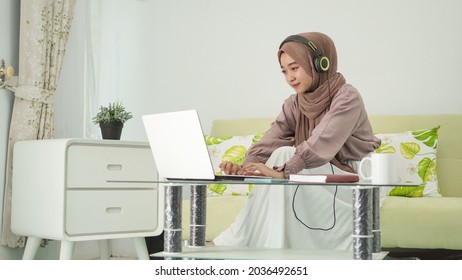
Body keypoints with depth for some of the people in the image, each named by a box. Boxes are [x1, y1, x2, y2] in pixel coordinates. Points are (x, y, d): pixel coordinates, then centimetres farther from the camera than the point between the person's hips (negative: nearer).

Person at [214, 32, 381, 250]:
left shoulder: (347, 98, -15)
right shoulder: (294, 104, 4)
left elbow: (322, 143, -31)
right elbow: (267, 144, -11)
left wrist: (283, 170, -44)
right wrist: (245, 167, -30)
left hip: (350, 183, -6)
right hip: (314, 187, 6)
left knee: (284, 155, -25)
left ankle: (236, 240, -24)